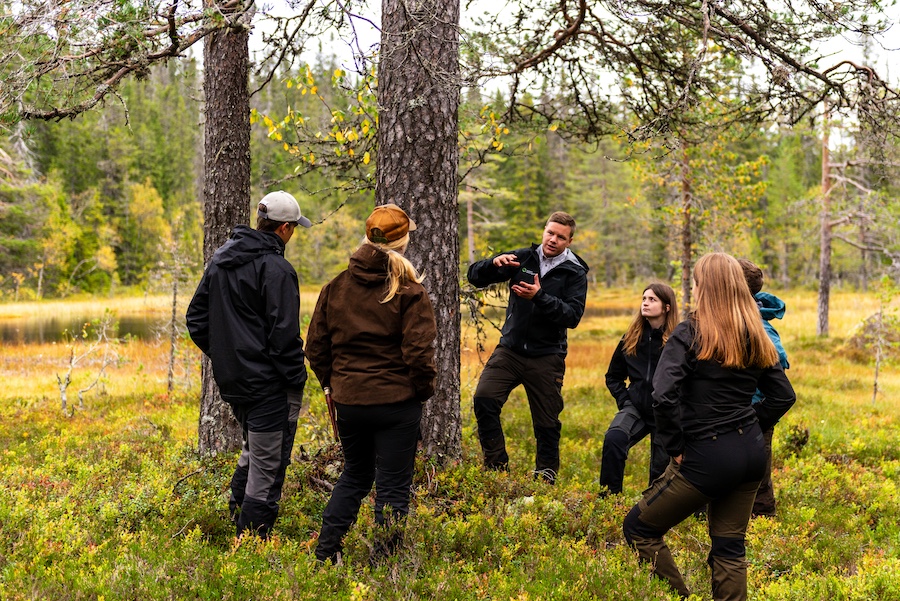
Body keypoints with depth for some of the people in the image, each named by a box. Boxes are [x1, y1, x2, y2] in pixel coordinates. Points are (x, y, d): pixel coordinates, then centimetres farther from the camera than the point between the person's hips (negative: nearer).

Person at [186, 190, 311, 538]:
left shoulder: (220, 260, 10)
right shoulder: (276, 269, -16)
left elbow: (196, 318, 16)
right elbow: (284, 335, -19)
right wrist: (296, 385, -12)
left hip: (230, 380, 9)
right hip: (266, 385, -8)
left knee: (253, 451, 27)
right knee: (267, 465, -1)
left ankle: (237, 514, 28)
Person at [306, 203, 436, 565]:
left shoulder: (336, 286, 3)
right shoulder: (408, 291, -11)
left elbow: (315, 347, 6)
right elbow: (418, 352, -16)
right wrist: (424, 391, 0)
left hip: (348, 401, 5)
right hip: (396, 402, -5)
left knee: (354, 475, 23)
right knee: (392, 487, 7)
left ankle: (325, 554, 23)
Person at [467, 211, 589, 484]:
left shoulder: (574, 273, -2)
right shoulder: (523, 258, 4)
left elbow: (573, 315, -16)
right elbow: (475, 276, 4)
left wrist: (539, 297, -27)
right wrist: (494, 263, -18)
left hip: (547, 357, -2)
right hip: (509, 349, 2)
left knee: (547, 423, 4)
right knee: (484, 400, -15)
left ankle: (545, 475, 23)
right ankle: (496, 467, -2)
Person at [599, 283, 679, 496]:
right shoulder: (632, 337, 3)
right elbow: (613, 376, 15)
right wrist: (623, 399, 2)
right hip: (636, 407, 2)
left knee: (661, 469, 5)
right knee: (613, 439, -27)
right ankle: (609, 495, -18)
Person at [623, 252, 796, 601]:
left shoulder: (690, 333, -11)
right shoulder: (754, 337, 8)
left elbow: (664, 395, -22)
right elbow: (784, 395, 12)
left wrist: (674, 446, -11)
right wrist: (751, 429, 13)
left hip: (706, 456, -7)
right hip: (752, 454, 7)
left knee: (639, 528, 7)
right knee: (729, 546, 15)